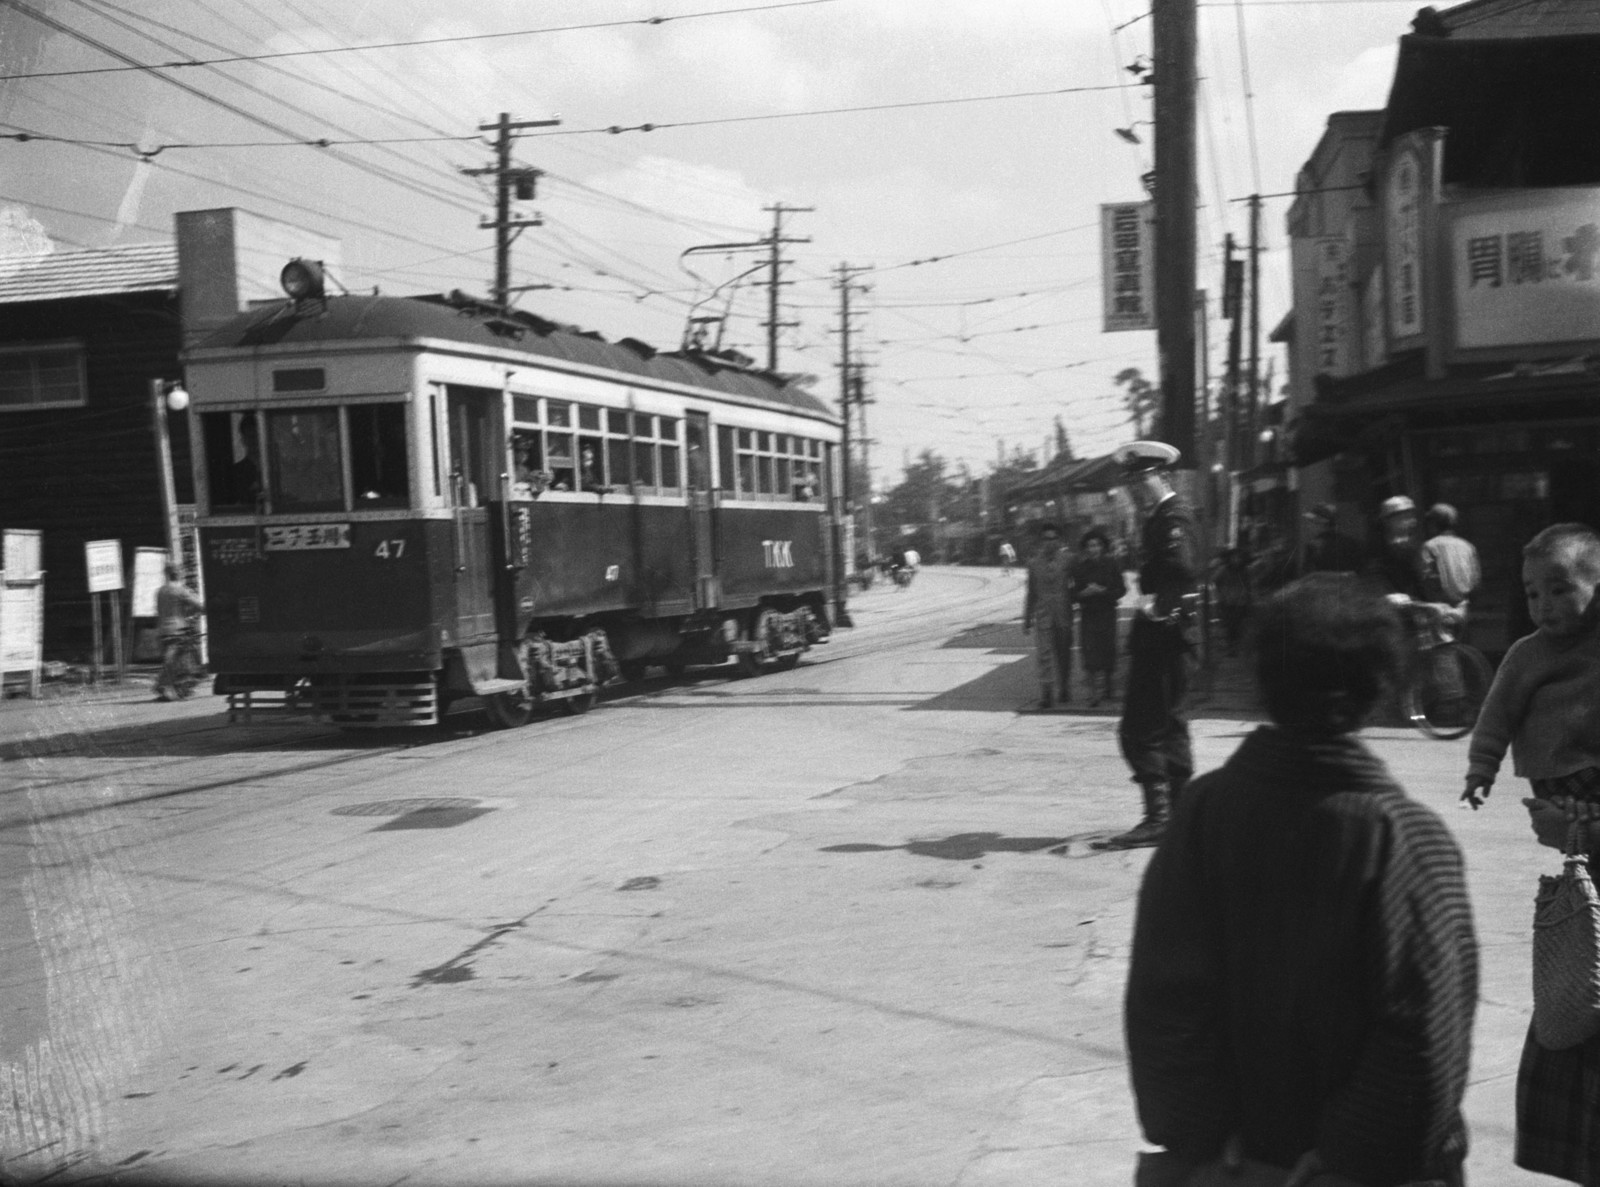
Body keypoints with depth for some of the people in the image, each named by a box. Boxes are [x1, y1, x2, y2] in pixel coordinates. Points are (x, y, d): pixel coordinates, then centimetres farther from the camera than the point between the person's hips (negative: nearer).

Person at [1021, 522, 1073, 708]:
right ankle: (1046, 695, -7)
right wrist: (1027, 618, 9)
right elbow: (1030, 593, 10)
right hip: (1042, 616, 0)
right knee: (1044, 656, -7)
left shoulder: (1067, 561, 2)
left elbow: (1074, 586, 4)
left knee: (1064, 655, 10)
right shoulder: (1034, 562, 5)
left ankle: (1064, 691, 26)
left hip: (1063, 616, 0)